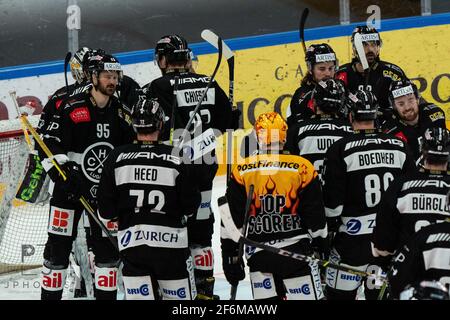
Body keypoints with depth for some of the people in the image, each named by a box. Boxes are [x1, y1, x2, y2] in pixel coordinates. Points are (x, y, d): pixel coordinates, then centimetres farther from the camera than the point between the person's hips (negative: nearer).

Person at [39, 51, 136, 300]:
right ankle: (50, 294, 8)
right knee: (58, 245, -1)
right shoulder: (71, 108, -11)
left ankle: (106, 295, 14)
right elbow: (49, 146, -13)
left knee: (108, 246, 4)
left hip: (106, 190, 4)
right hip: (70, 187, -4)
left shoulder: (122, 113, 4)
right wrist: (61, 176, -23)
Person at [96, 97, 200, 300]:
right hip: (170, 240, -1)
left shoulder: (116, 158, -2)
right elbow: (191, 206, -1)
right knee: (180, 296, 9)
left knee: (139, 297, 4)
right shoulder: (176, 158, -6)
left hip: (131, 240, 1)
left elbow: (105, 210, -1)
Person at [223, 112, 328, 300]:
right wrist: (322, 249, 12)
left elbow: (232, 221, 0)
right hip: (296, 249, -1)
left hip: (258, 254, 1)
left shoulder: (241, 171, -2)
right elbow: (316, 215, 1)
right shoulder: (302, 168, -4)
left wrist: (230, 256, 7)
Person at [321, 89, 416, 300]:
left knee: (339, 293, 4)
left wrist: (327, 231, 3)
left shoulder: (340, 150, -10)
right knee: (381, 293, 12)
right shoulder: (399, 147, 4)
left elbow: (332, 199, -10)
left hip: (354, 234, -4)